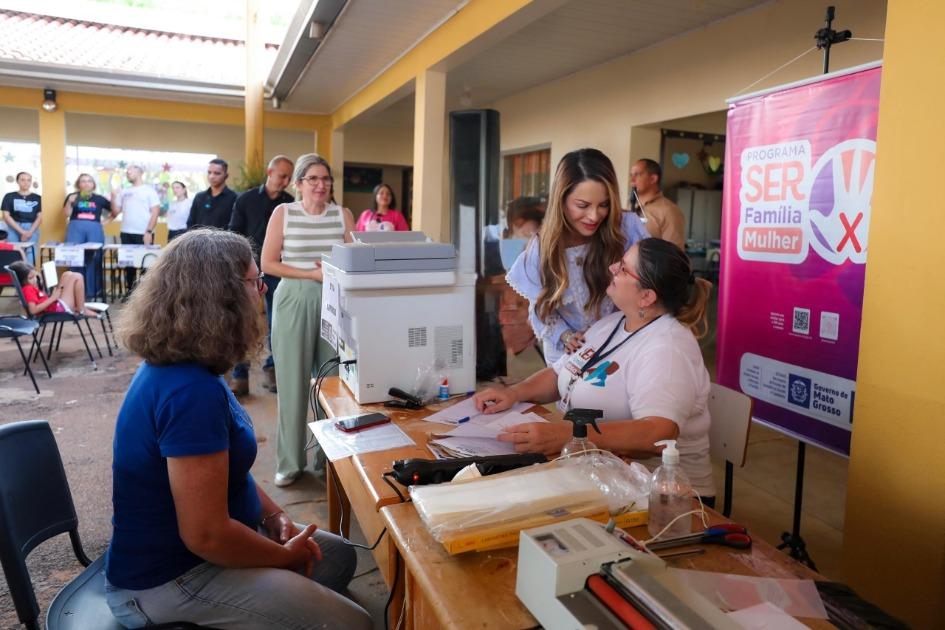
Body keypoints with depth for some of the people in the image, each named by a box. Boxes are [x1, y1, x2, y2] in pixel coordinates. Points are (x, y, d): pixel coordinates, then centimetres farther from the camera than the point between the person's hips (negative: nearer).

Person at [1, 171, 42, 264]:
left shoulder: (37, 198, 9)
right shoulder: (9, 196, 7)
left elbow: (39, 217, 6)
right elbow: (6, 216, 0)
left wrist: (29, 232, -9)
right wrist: (22, 231, -10)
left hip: (32, 229, 0)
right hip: (13, 229, 0)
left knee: (30, 257, -5)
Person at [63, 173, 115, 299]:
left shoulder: (99, 199, 12)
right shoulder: (72, 197, 10)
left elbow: (114, 211, 18)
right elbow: (66, 214, 2)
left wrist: (105, 221, 5)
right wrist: (70, 202, -11)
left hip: (94, 230, 1)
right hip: (76, 229, -1)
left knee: (93, 260, -3)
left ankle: (92, 292, 2)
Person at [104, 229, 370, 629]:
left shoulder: (177, 364, 2)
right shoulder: (191, 390, -31)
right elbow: (207, 536, -30)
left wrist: (275, 516, 2)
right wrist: (287, 556, -13)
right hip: (169, 576, -10)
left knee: (340, 556, 17)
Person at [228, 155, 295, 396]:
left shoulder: (291, 204, 1)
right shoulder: (246, 199, 1)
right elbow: (234, 234, 4)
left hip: (278, 271, 1)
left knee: (277, 324, 7)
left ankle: (271, 369, 22)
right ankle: (240, 376, 8)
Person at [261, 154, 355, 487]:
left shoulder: (343, 214, 8)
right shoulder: (283, 213, 3)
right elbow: (268, 263, -1)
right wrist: (311, 274, -11)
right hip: (294, 301, -1)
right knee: (292, 382, 1)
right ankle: (290, 462, 13)